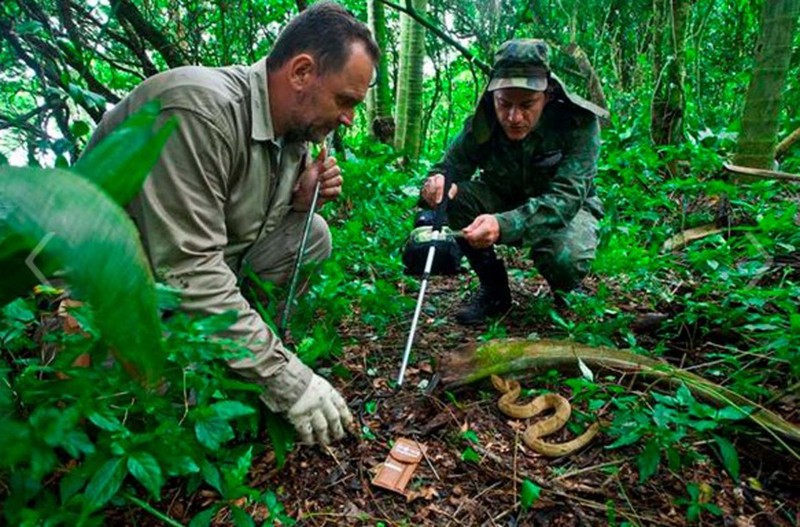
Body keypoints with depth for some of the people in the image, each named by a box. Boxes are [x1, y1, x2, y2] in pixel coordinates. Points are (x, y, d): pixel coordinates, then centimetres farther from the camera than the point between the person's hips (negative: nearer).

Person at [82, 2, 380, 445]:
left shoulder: (295, 124, -2)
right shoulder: (198, 109, -29)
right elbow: (189, 271, -33)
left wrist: (301, 195, -11)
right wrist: (287, 378, -31)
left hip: (206, 261, 8)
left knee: (312, 235, -6)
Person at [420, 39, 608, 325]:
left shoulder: (579, 123, -27)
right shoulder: (482, 122, -19)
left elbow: (566, 197, -36)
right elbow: (448, 167, -15)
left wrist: (504, 224, -54)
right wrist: (436, 184, -43)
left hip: (567, 209, -2)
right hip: (505, 199, 3)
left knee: (565, 258, -37)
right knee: (450, 198, -25)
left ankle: (565, 297, 4)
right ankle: (494, 289, -5)